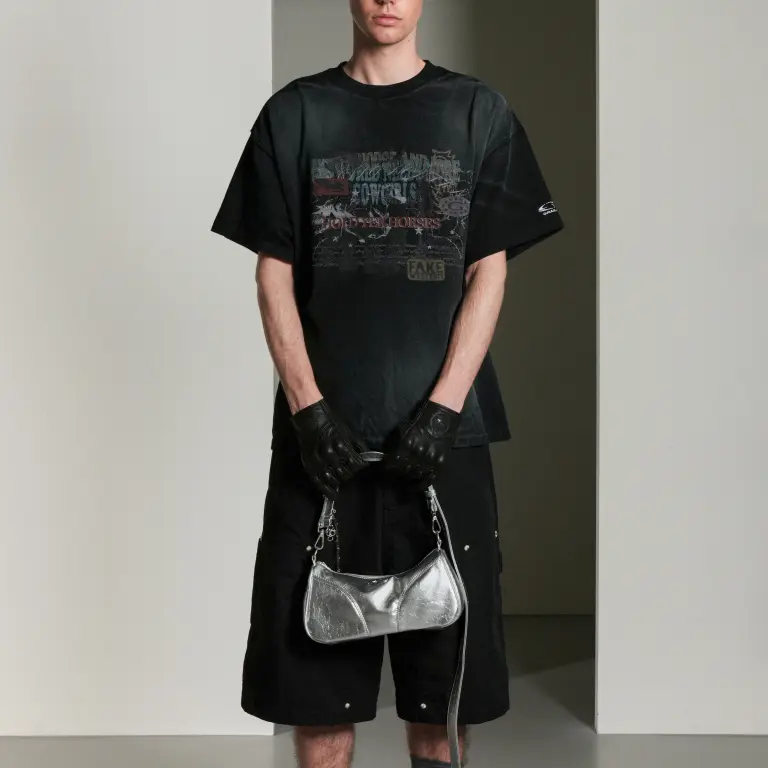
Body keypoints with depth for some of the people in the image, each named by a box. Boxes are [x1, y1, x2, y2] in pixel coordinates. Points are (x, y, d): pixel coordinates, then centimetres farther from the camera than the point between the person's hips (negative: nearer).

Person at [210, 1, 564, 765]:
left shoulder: (478, 111, 6)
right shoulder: (295, 112, 7)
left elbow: (489, 272, 1)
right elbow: (274, 274, 4)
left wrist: (444, 407, -9)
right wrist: (308, 408, -7)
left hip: (440, 427, 0)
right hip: (325, 428, 0)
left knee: (443, 648, 6)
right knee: (317, 646, 4)